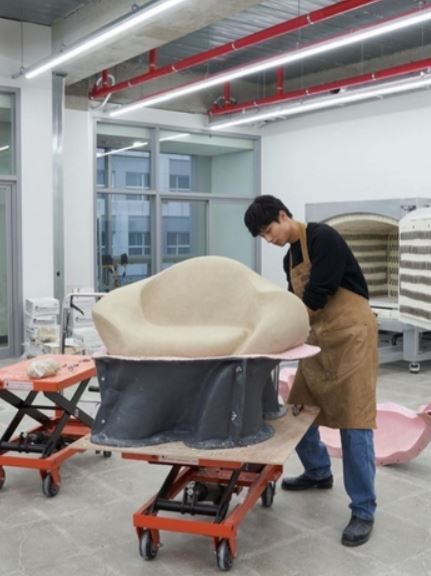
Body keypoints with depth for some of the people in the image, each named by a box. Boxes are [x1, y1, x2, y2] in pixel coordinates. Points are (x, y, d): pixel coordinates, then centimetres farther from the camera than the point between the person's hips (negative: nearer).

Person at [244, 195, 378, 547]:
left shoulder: (322, 238, -14)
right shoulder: (289, 258, 13)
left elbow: (317, 296, -19)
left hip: (350, 333, -9)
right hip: (319, 336, 9)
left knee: (353, 420, -8)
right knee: (300, 409, 14)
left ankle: (363, 511, 1)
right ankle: (319, 473, 37)